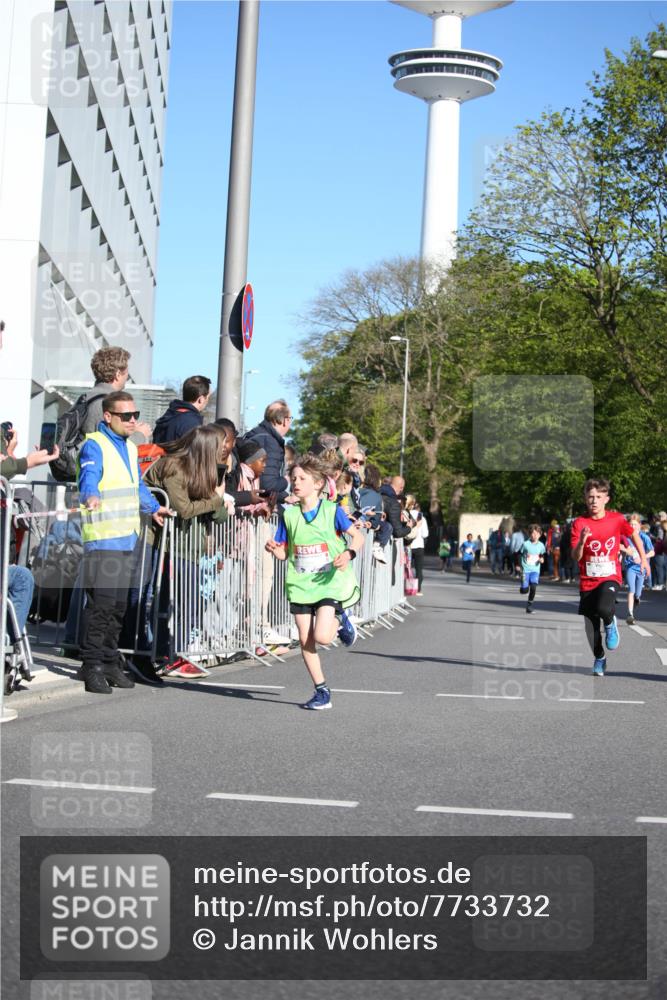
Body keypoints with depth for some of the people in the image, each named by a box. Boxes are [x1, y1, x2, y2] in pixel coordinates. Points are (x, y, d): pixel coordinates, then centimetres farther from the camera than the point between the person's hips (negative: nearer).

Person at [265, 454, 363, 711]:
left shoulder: (332, 511, -6)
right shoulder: (289, 515, 4)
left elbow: (357, 536, -2)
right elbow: (284, 552, 9)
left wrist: (348, 553, -21)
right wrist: (275, 549, -14)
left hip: (329, 583, -4)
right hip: (300, 585, 4)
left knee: (322, 637, -17)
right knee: (305, 640, 2)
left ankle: (341, 621, 19)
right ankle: (321, 691, 16)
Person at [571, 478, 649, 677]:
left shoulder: (616, 519, -5)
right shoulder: (580, 523, -7)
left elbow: (633, 534, 16)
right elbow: (575, 557, -11)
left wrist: (643, 558, 15)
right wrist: (582, 541, -30)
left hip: (610, 578, -1)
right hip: (588, 581, 1)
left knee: (604, 608, -31)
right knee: (590, 626, 5)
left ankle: (610, 623, 5)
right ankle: (599, 659, 31)